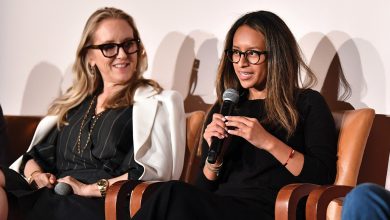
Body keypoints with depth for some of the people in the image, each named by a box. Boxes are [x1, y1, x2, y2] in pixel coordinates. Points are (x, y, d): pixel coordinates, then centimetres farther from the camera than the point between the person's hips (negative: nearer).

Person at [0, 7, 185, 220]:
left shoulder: (157, 102, 8)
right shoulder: (74, 102, 25)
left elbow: (153, 173, -5)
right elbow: (36, 154, 22)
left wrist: (90, 189, -13)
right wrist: (35, 175, -2)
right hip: (51, 196, 5)